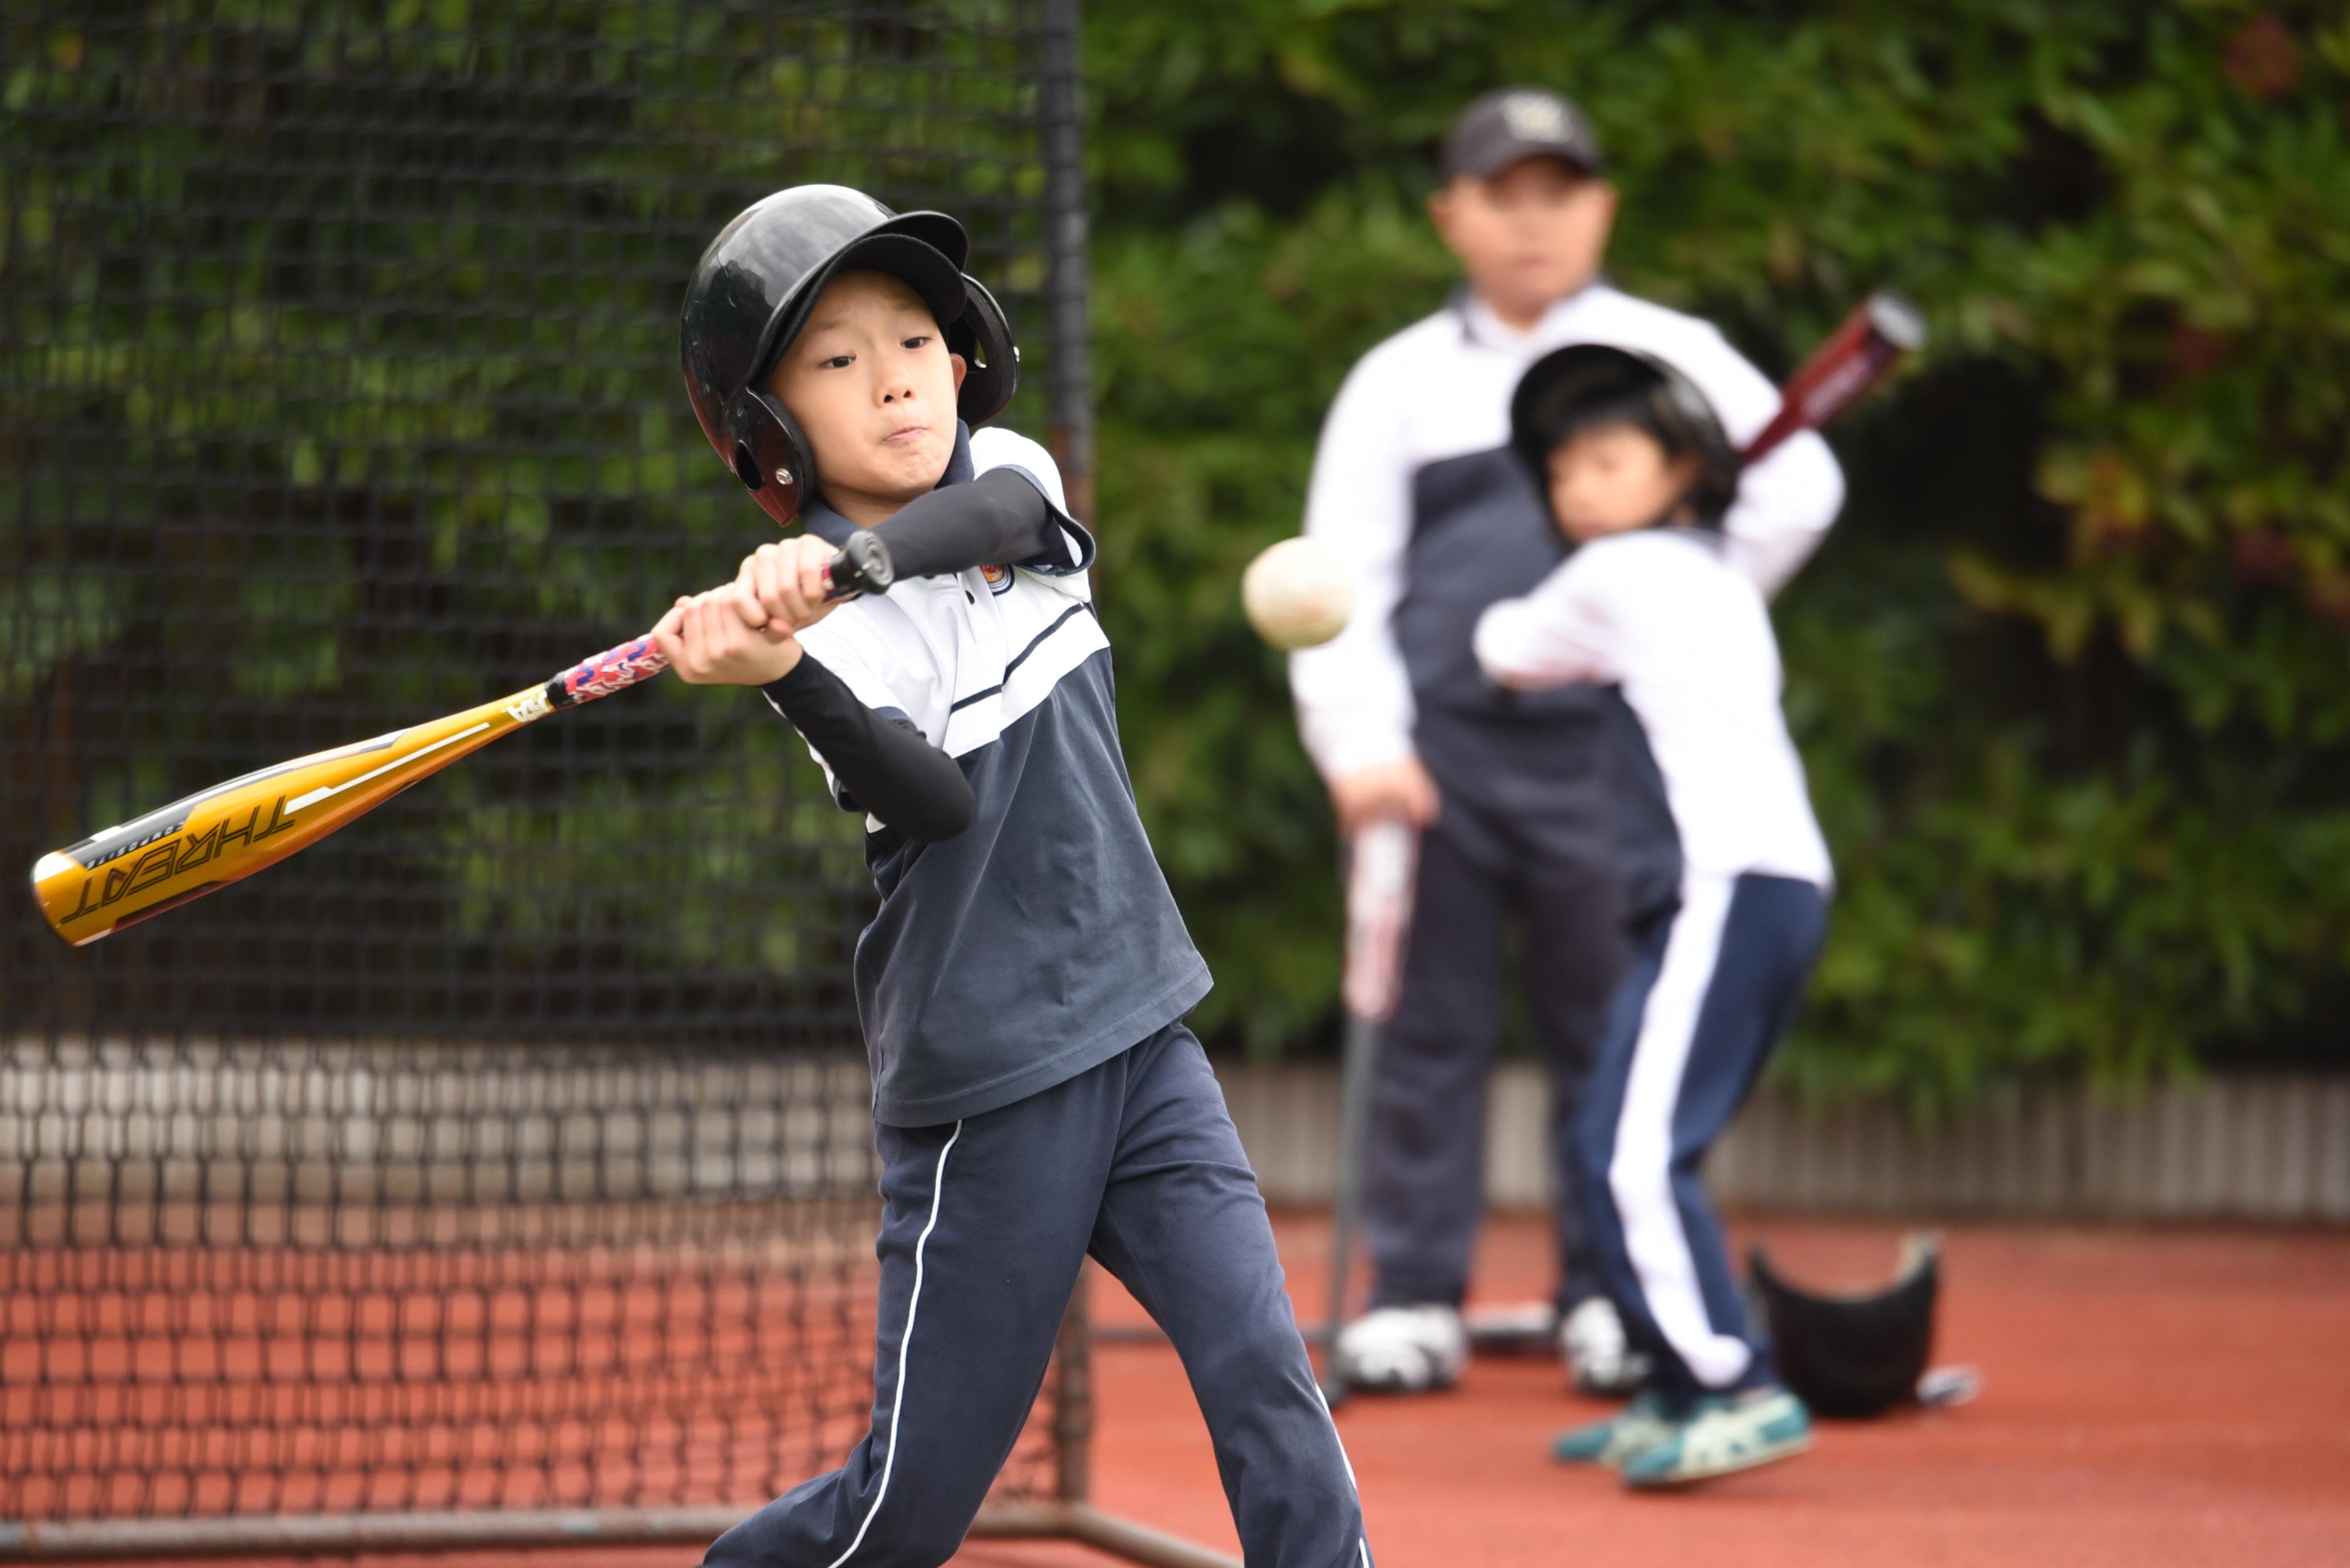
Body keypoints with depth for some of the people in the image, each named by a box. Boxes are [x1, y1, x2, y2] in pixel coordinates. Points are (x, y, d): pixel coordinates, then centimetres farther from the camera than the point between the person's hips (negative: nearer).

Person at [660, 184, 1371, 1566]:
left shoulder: (1010, 475, 5)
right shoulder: (834, 630, -9)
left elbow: (1004, 514, -20)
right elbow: (937, 799, -27)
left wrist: (843, 557, -37)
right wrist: (778, 673, -44)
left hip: (1139, 1034, 4)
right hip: (990, 1090, -4)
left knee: (1265, 1376, -11)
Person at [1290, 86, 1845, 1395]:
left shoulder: (1669, 355, 7)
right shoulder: (1401, 381, 12)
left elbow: (1797, 485, -3)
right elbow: (1343, 574, 6)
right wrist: (1360, 745, -7)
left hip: (1605, 751, -1)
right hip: (1438, 747, 1)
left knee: (1611, 1028, 1)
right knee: (1433, 1028, 2)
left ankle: (1610, 1298, 8)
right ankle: (1415, 1299, 6)